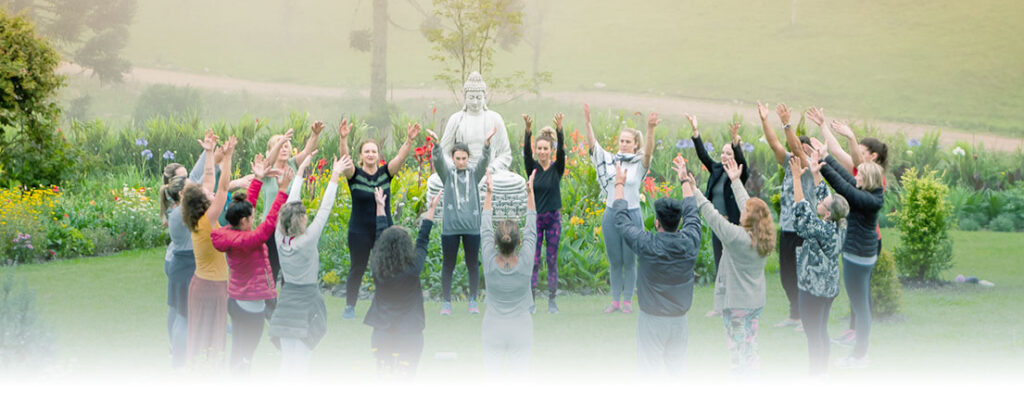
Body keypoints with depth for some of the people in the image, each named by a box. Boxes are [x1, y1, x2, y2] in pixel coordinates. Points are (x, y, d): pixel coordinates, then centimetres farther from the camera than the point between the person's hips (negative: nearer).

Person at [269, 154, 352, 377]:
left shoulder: (280, 239, -5)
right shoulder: (307, 242, -19)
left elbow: (291, 203, 3)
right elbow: (324, 210, -17)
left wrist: (301, 170, 10)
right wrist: (335, 177, -13)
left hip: (286, 300, 6)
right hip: (306, 303, -6)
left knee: (287, 361, 11)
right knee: (299, 364, -4)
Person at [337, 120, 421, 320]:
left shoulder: (386, 174, 1)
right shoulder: (355, 175, -5)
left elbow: (400, 157, -14)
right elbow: (344, 158, -23)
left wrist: (410, 140, -32)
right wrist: (343, 139, -42)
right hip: (359, 231, -2)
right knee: (357, 268, 4)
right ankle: (350, 307, 15)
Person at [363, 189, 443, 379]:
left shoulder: (377, 267, -7)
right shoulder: (412, 269, -14)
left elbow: (379, 236, 8)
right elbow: (422, 240, -1)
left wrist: (380, 207, 20)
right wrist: (431, 209, 10)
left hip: (381, 333, 3)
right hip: (409, 333, -3)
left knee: (383, 375, 11)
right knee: (405, 378, 1)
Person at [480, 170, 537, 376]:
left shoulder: (489, 262, -15)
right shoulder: (525, 263, -16)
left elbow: (485, 228, -2)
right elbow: (532, 229, -3)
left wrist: (489, 192, 7)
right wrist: (530, 192, 5)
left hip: (493, 330, 0)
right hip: (521, 331, 0)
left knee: (492, 376, 6)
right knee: (519, 376, 6)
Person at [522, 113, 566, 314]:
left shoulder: (557, 168, -1)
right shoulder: (532, 167, 0)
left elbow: (561, 151, -17)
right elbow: (526, 151, -16)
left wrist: (559, 129, -34)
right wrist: (528, 130, -34)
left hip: (553, 217, 0)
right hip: (535, 217, 0)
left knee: (552, 260, 3)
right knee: (534, 260, -1)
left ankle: (552, 300, 9)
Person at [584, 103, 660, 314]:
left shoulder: (639, 164, -2)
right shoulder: (610, 160, 5)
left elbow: (648, 152, -22)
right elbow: (592, 145, -5)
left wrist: (650, 129, -39)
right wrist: (588, 122, -21)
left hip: (632, 215, -3)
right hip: (611, 215, 3)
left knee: (629, 260, 3)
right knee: (614, 261, 8)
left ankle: (628, 300, 12)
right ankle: (615, 300, 14)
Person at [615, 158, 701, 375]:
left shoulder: (646, 244, -18)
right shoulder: (690, 242, -8)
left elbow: (622, 218, -3)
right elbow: (692, 212, 12)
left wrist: (619, 184, 11)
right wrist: (684, 180, 26)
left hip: (652, 318, -4)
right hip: (680, 318, 4)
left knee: (649, 370, 2)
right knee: (678, 369, 13)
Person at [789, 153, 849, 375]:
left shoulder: (822, 230, -25)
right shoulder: (839, 228, -2)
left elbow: (802, 209, -25)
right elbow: (824, 194, 9)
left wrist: (797, 177, -22)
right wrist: (816, 173, 12)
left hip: (814, 288, -9)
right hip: (830, 287, 9)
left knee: (813, 334, 2)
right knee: (822, 330, 19)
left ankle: (815, 375, 9)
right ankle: (823, 371, 28)